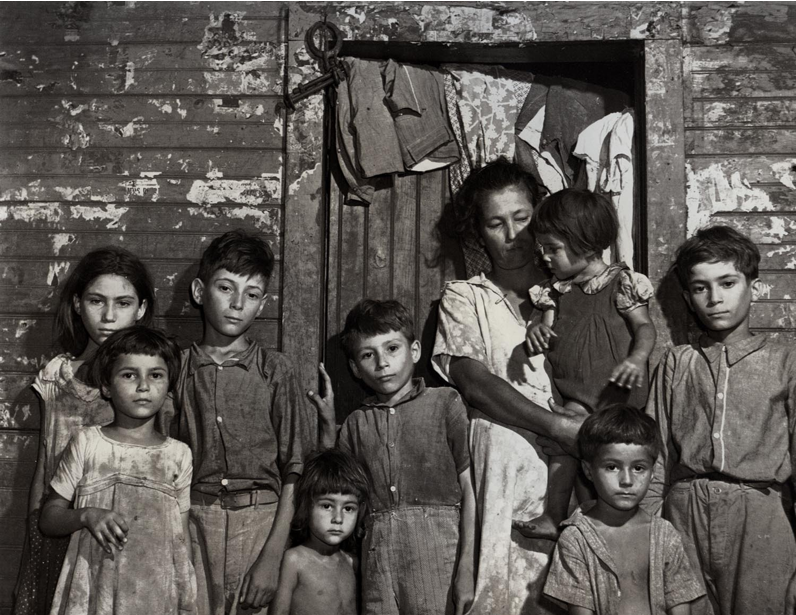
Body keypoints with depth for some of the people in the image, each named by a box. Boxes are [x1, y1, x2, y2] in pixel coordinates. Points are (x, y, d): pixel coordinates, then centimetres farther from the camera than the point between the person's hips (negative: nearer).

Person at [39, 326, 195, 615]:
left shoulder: (178, 454, 2)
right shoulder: (86, 443, 0)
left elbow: (181, 540, 7)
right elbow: (48, 519, 3)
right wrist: (87, 516, -16)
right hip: (92, 590, 0)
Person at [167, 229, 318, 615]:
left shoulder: (275, 371, 3)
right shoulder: (176, 369, 6)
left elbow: (295, 469, -1)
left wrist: (273, 554, -9)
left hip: (261, 522, 0)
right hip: (192, 523, 1)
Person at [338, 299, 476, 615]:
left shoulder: (444, 403, 4)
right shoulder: (355, 424, 15)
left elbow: (470, 488, -2)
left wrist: (467, 568, -8)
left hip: (438, 544, -3)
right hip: (377, 551, 3)